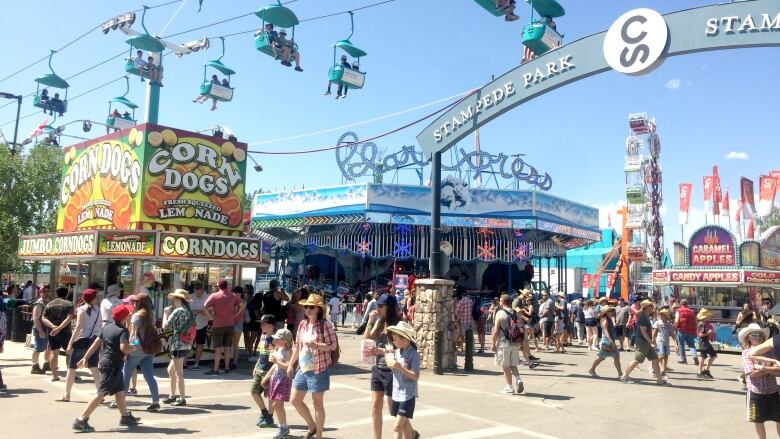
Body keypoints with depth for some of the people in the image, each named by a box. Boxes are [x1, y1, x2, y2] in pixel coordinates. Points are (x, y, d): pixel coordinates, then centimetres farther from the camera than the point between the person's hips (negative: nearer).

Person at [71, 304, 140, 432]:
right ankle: (81, 420, -8)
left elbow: (96, 343, 12)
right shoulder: (123, 331, -15)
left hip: (104, 362, 9)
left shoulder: (107, 326, 9)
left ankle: (126, 417, 30)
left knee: (120, 391, 19)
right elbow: (124, 348, -28)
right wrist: (134, 348, -8)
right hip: (113, 365, -9)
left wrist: (85, 358, 17)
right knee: (101, 394, -7)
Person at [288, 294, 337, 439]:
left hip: (319, 370, -7)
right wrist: (291, 364, 13)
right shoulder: (302, 324, 7)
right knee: (295, 400, 11)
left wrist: (316, 345, -28)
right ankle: (312, 426, 31)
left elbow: (333, 345, -15)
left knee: (317, 403, 3)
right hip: (302, 368, 7)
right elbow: (297, 346, 15)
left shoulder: (325, 325, -12)